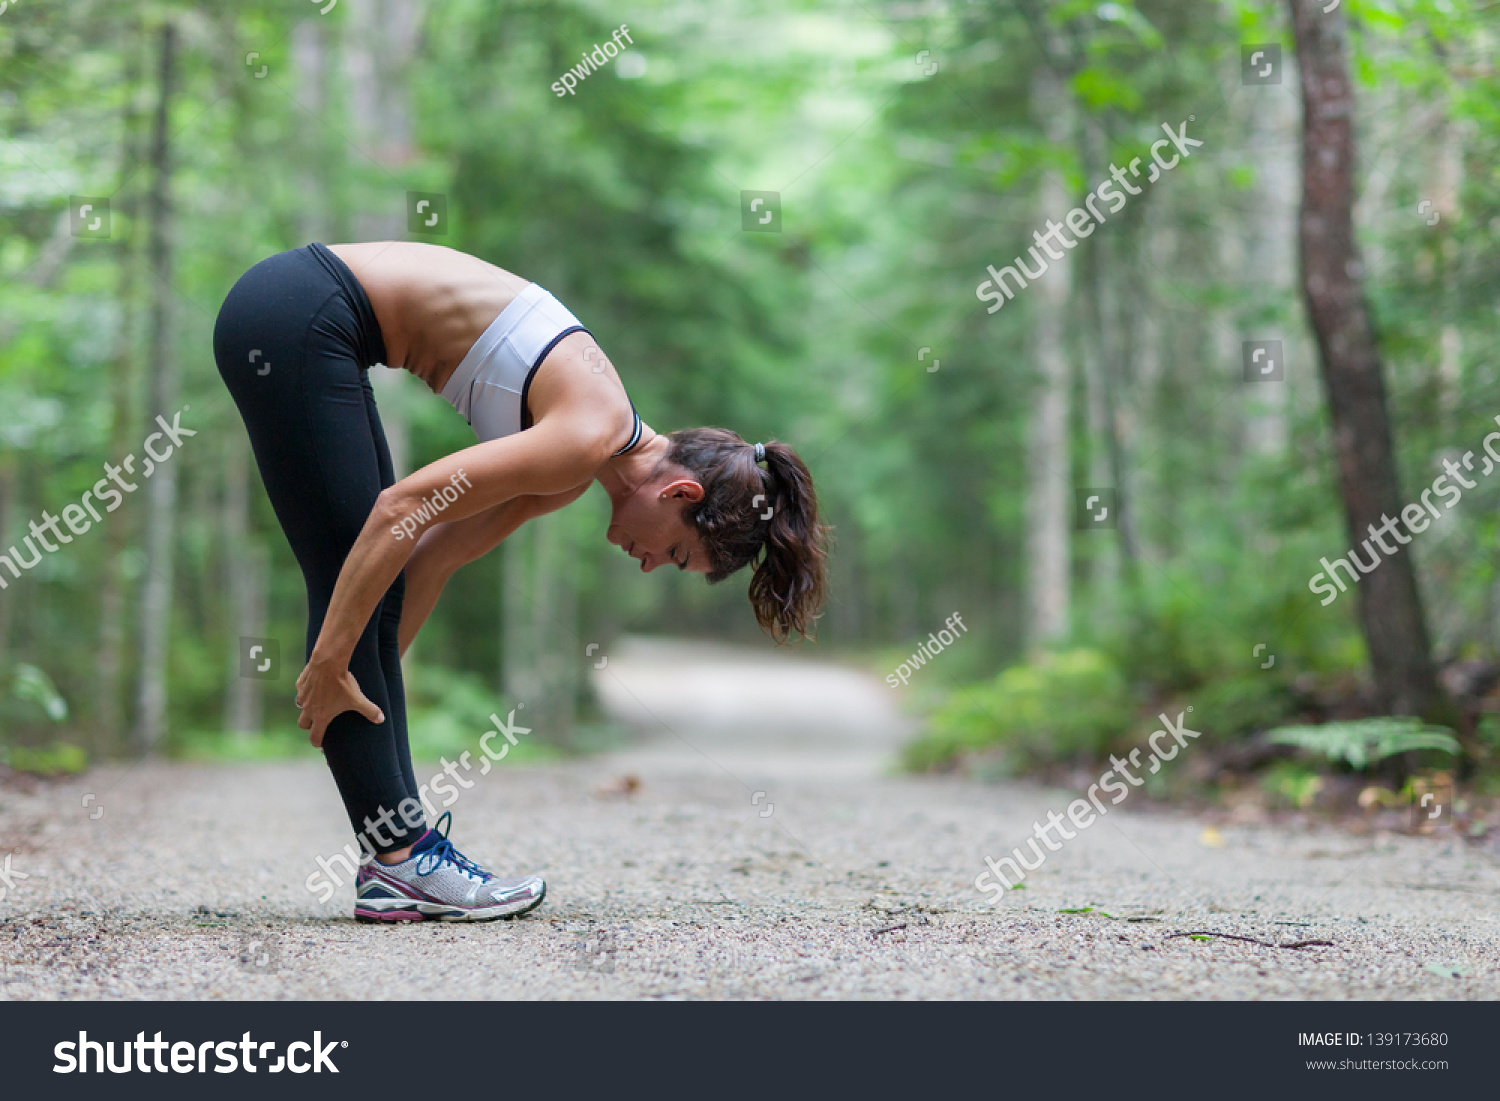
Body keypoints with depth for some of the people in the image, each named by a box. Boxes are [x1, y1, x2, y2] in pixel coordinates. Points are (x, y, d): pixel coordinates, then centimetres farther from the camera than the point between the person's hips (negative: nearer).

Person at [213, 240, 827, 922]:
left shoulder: (578, 470, 10)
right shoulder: (592, 436, -16)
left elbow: (434, 553, 14)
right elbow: (403, 508, -20)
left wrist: (368, 682, 14)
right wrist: (329, 663, -15)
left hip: (309, 319, 9)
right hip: (294, 321, -9)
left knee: (371, 591, 7)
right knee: (350, 581, -7)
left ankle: (399, 840, 10)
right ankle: (400, 864, -3)